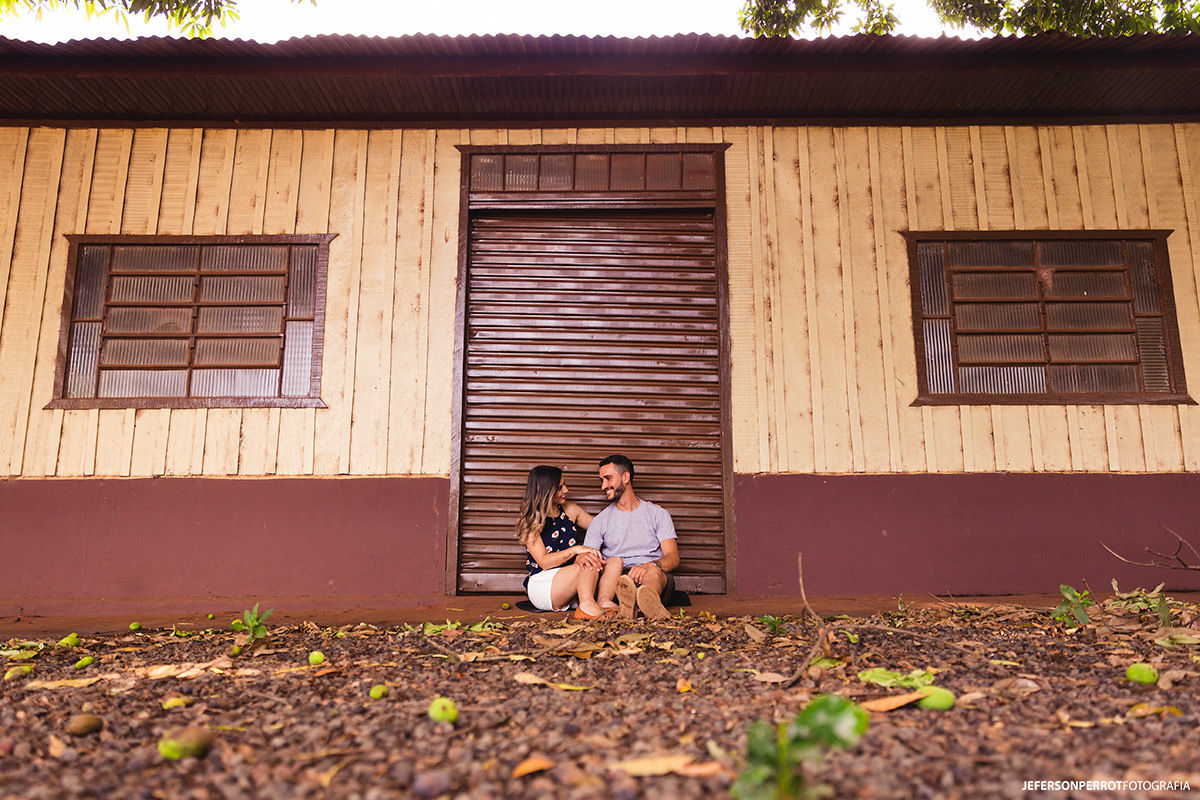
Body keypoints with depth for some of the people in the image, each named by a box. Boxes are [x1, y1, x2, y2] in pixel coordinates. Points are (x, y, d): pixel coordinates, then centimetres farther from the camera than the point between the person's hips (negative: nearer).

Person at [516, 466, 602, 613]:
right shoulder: (530, 522, -5)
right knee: (589, 565, -34)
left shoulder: (570, 510, 11)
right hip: (542, 583, -5)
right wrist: (576, 549, -24)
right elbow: (544, 562, -14)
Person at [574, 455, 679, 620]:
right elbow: (585, 554, 5)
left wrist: (651, 566, -22)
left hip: (656, 577, -1)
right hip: (614, 581, 2)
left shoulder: (658, 514, 13)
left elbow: (673, 557, 2)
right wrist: (584, 557, -22)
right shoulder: (601, 521, 18)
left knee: (654, 572, -36)